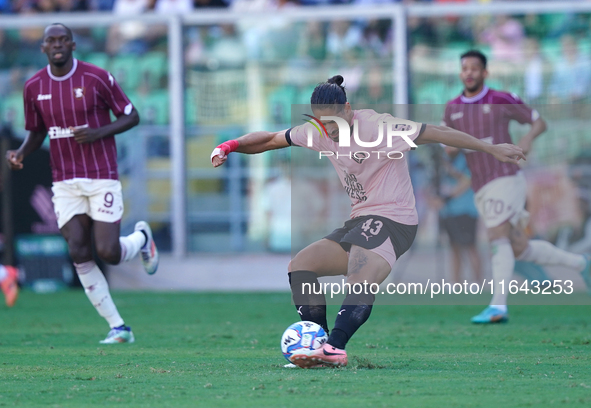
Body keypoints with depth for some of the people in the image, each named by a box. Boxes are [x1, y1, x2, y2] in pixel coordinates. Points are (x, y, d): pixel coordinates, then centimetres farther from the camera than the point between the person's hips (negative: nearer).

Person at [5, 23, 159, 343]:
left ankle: (142, 238, 26)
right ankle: (117, 327, 2)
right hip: (65, 182, 3)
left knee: (108, 252, -12)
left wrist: (97, 133, -17)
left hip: (102, 178, -3)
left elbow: (131, 116, -1)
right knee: (79, 254, -7)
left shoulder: (96, 78, -8)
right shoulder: (34, 87, 3)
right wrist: (20, 153, -6)